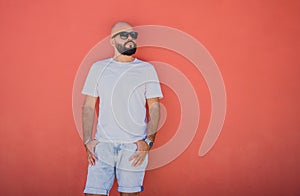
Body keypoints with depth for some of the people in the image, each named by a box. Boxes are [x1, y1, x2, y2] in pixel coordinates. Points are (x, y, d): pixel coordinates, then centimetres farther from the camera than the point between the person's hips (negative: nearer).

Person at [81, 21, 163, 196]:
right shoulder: (98, 68, 10)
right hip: (103, 143, 1)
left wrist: (149, 141, -7)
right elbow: (88, 106, 10)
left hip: (134, 145, -1)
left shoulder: (146, 69, 8)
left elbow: (154, 107, 5)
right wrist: (87, 140, -1)